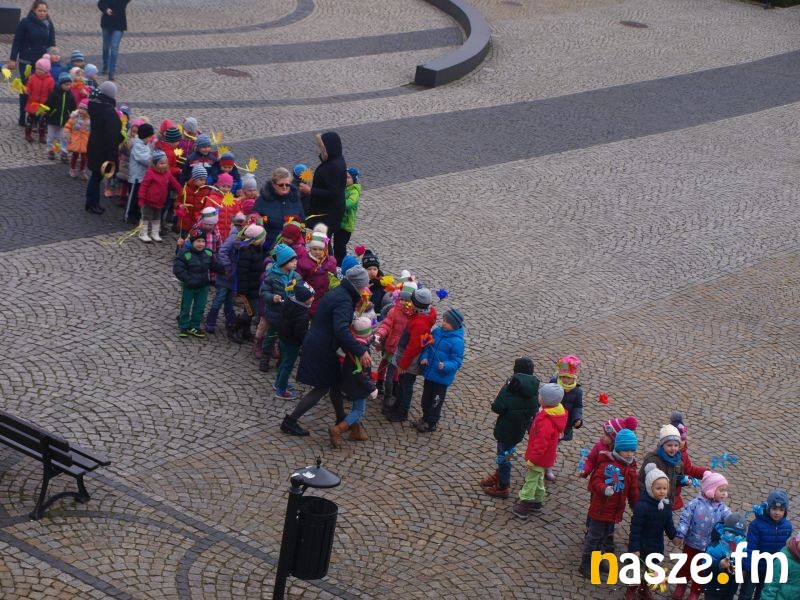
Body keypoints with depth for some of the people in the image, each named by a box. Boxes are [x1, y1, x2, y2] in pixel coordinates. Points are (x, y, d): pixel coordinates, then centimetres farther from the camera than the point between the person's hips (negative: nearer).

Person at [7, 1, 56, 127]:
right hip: (26, 63, -3)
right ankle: (23, 119, 8)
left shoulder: (49, 25, 4)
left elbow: (52, 44, 11)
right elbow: (17, 42, -5)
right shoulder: (25, 23, -7)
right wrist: (13, 59, -7)